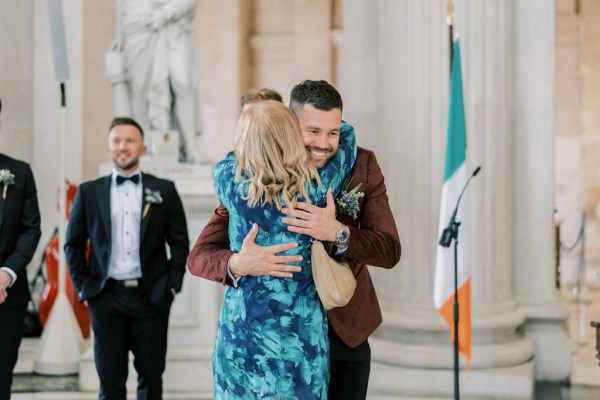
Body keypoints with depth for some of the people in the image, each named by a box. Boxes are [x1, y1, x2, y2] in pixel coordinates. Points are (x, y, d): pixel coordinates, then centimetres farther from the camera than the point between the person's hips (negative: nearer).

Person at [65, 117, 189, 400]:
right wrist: (83, 286, 2)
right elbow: (73, 244, 10)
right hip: (107, 298, 0)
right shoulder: (89, 192, 7)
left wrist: (173, 285, 0)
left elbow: (180, 242, 7)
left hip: (151, 297, 0)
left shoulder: (164, 190, 5)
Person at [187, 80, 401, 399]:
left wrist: (337, 232, -34)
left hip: (345, 328, 2)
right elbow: (198, 257, -16)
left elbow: (390, 251, -14)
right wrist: (239, 264, -40)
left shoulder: (362, 166, -10)